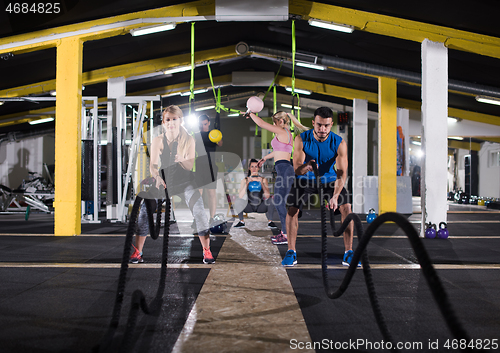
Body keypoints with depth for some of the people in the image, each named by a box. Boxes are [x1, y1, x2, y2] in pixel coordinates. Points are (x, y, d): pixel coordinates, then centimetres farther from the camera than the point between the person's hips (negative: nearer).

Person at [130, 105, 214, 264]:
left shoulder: (188, 140, -9)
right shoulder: (158, 141, -5)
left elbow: (190, 166, -15)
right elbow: (153, 164, -11)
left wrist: (182, 159, -38)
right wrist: (157, 177, -32)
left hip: (185, 180, -1)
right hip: (164, 178, 1)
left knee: (198, 210, -21)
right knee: (145, 208, -15)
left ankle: (207, 251, -7)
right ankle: (137, 252, -2)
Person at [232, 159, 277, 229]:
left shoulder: (263, 180, -9)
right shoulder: (244, 180, -9)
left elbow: (267, 195, -23)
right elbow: (240, 196, -23)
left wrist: (261, 183, -34)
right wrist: (247, 183, -32)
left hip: (261, 207, 0)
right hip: (249, 207, 0)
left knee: (271, 200, -29)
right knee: (237, 201, -28)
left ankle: (270, 221, -8)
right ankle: (241, 221, -5)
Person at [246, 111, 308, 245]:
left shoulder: (282, 132, -8)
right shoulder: (287, 134, 21)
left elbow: (261, 123, -9)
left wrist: (251, 114, 8)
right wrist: (265, 158, 47)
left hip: (284, 168, -10)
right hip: (284, 169, 10)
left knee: (279, 202, -8)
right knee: (279, 202, 14)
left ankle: (287, 235, -6)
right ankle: (284, 232, 20)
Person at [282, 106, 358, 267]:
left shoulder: (339, 143, -20)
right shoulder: (301, 139, -19)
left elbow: (342, 172, -27)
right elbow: (296, 168, -22)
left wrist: (335, 196, -42)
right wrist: (306, 167, -48)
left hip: (329, 179, 0)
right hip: (306, 179, 0)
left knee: (346, 207, -18)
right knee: (292, 209, -19)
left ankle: (348, 253, -6)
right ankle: (291, 252, -4)